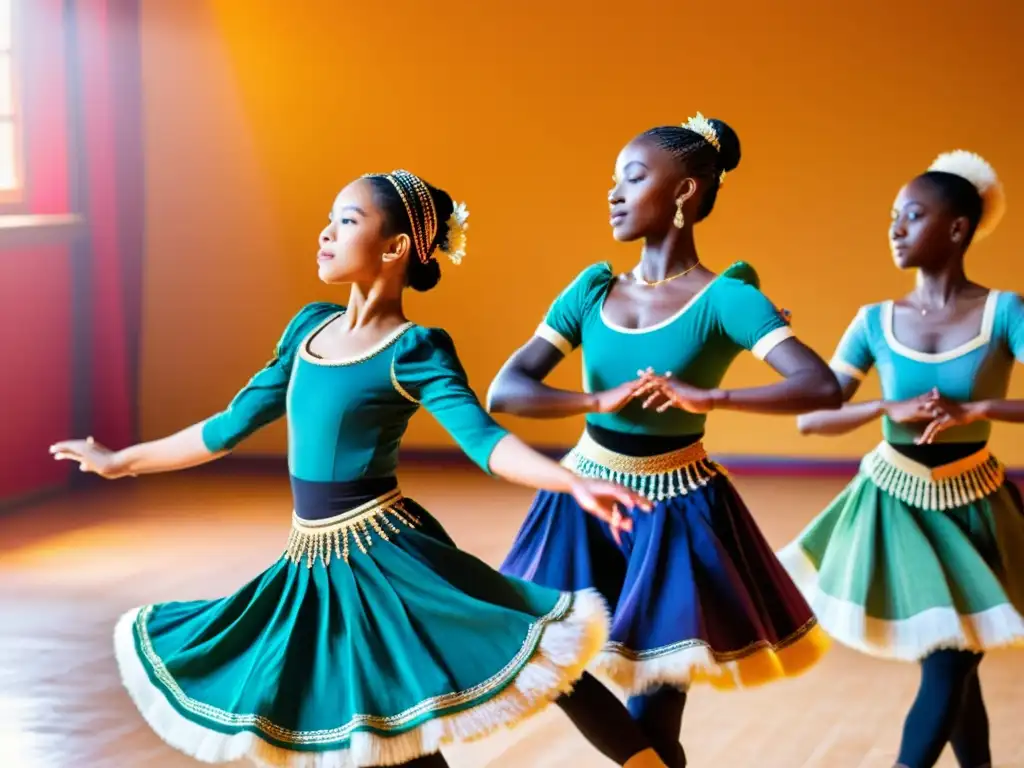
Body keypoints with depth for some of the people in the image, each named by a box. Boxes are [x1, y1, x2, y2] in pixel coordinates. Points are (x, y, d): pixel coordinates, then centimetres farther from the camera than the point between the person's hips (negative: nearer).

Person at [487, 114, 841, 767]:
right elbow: (504, 391, -7)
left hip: (673, 514, -4)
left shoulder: (722, 298, -11)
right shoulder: (593, 290, 1)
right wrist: (602, 400, -23)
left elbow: (823, 387, -23)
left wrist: (706, 398, -32)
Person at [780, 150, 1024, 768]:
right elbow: (810, 416, -9)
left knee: (952, 667, -2)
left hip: (971, 508, -1)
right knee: (950, 669, 5)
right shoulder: (876, 321, -5)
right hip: (897, 506, 1)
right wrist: (891, 408, -24)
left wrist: (974, 409, -33)